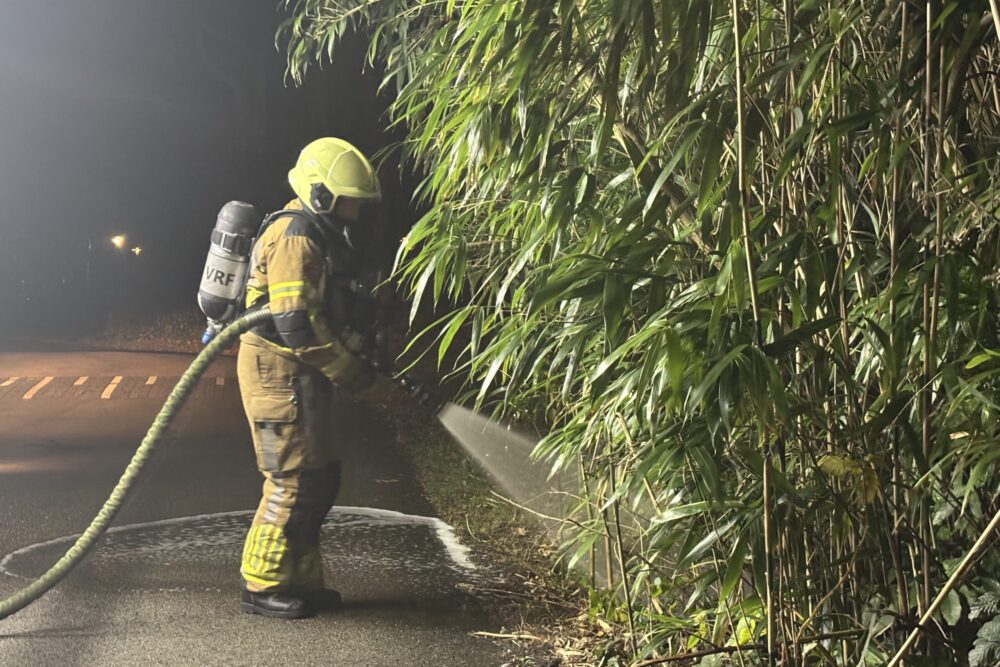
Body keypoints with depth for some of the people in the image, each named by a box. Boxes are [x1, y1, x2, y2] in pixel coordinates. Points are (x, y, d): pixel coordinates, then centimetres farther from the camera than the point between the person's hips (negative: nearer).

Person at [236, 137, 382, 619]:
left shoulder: (322, 237, 17)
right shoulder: (295, 237, -17)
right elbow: (295, 324, -24)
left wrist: (358, 342, 5)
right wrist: (349, 370, -16)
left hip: (299, 376, 10)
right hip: (279, 373, -10)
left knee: (320, 480, 13)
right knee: (294, 482, -6)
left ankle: (301, 580, 21)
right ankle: (261, 587, 3)